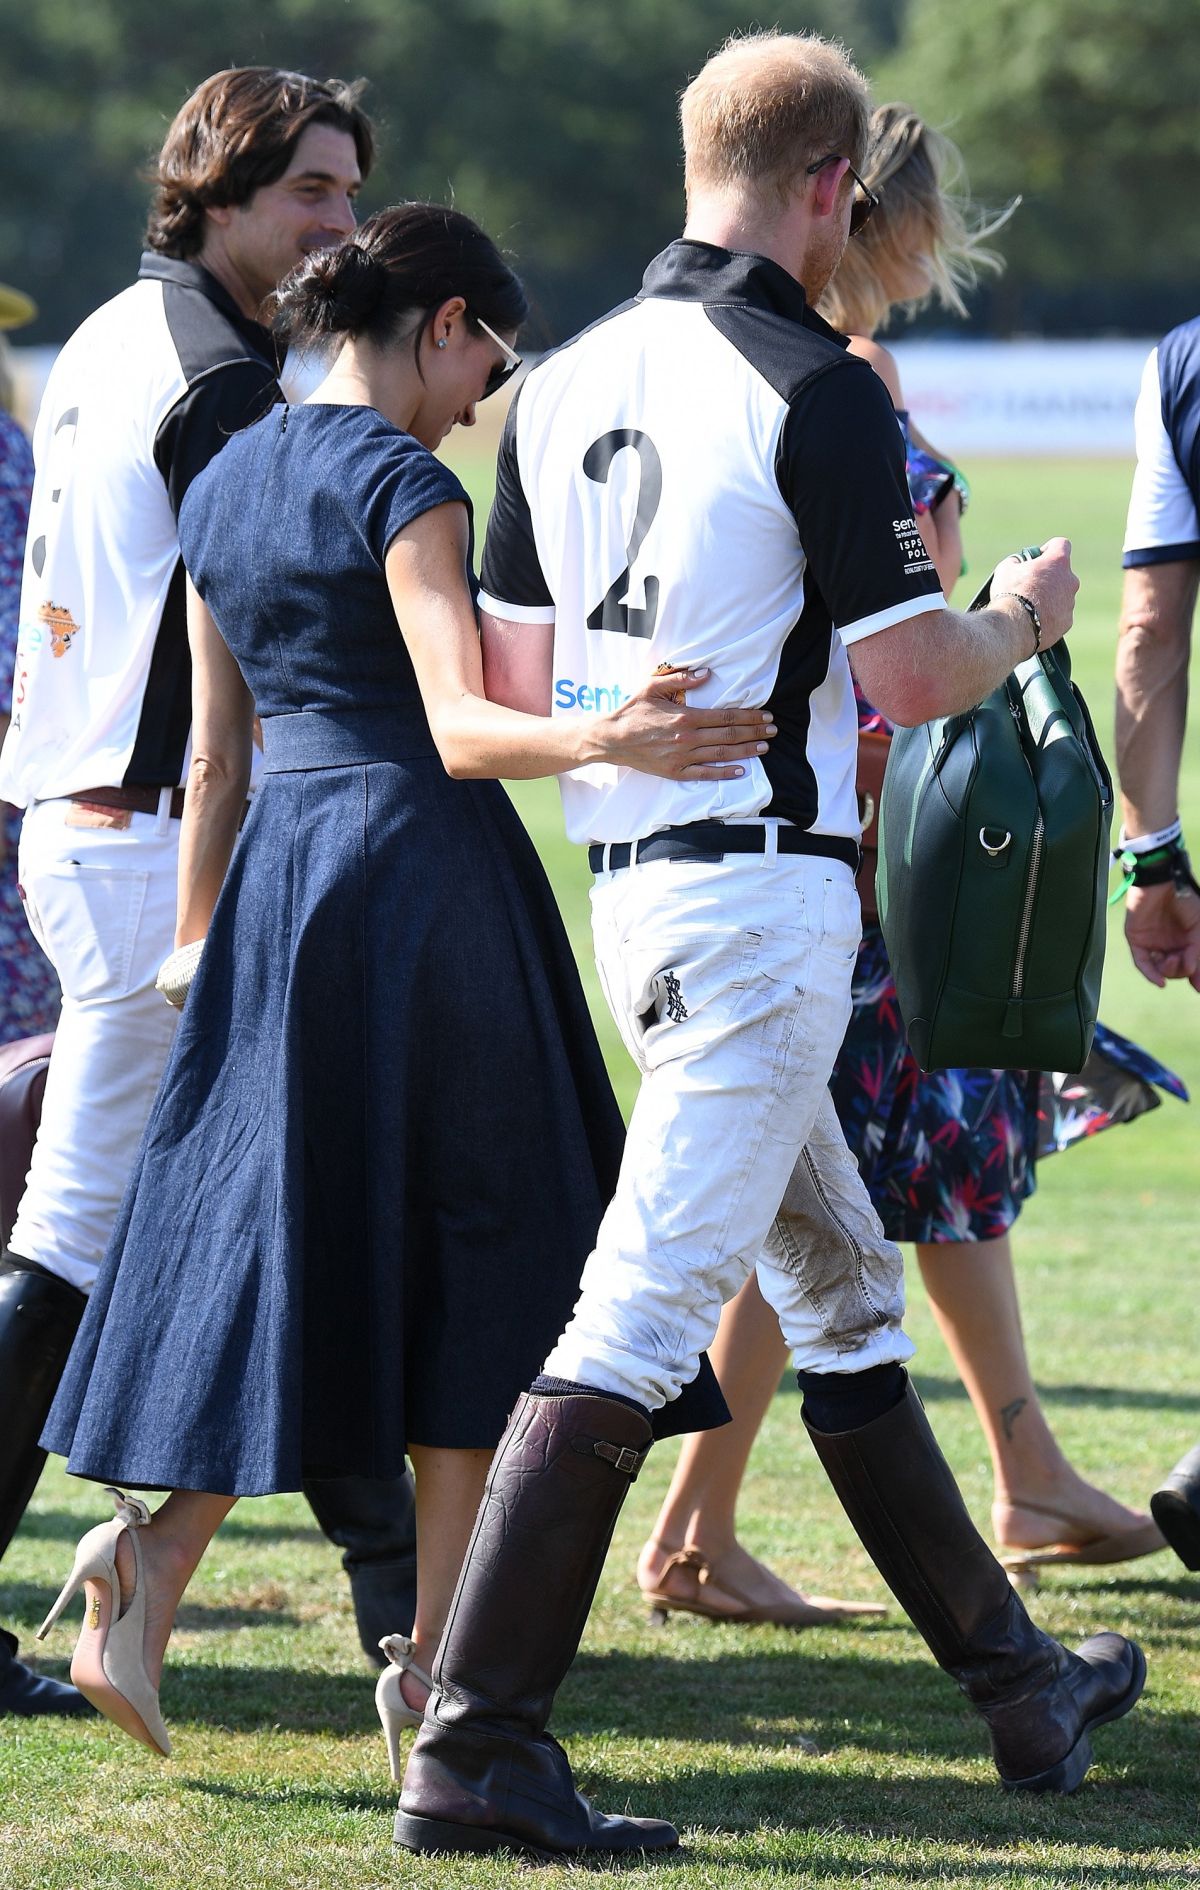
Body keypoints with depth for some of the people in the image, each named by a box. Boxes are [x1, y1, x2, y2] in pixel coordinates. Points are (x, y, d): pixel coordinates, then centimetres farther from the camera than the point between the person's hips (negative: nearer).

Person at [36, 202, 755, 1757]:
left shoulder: (224, 483, 12)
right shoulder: (402, 484, -11)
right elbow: (458, 726, -23)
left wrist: (194, 943, 22)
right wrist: (595, 743, -39)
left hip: (277, 871, 7)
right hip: (421, 864, -7)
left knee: (266, 1237, 7)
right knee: (464, 1247, 3)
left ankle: (157, 1550, -16)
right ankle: (436, 1654, 5)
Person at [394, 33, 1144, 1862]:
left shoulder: (565, 383, 7)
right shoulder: (816, 394, -14)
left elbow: (516, 678, 10)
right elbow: (911, 676, -14)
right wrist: (1021, 621, 7)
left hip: (630, 882, 9)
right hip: (763, 897, -9)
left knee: (845, 1294, 19)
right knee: (642, 1315, -11)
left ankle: (1016, 1679, 30)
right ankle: (477, 1745, -16)